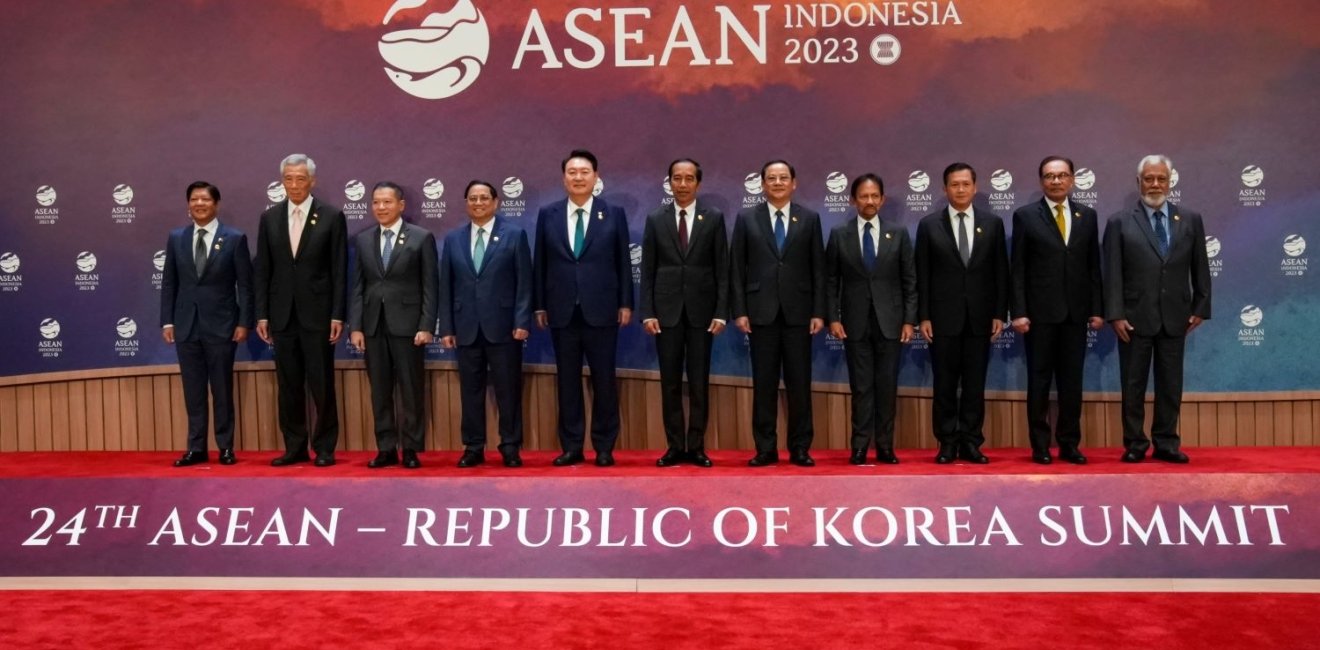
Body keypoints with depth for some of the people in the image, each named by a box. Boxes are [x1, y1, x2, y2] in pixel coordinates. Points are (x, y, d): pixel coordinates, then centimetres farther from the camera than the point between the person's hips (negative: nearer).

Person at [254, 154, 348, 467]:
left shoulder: (332, 216, -1)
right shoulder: (269, 218, 8)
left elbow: (339, 271, -3)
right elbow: (262, 271, 9)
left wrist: (337, 315, -7)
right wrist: (262, 315, 3)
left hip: (317, 313, -3)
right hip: (282, 314, 3)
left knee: (322, 384, 0)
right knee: (288, 386, 7)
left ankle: (325, 448, 11)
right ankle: (295, 447, 16)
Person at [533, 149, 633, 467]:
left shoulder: (614, 213, 3)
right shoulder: (547, 214, 6)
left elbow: (623, 262, 4)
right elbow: (540, 263, 7)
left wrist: (626, 303, 0)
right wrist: (539, 305, 4)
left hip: (601, 309, -1)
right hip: (562, 310, 1)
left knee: (604, 380, 3)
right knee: (567, 380, 6)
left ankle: (604, 447, 13)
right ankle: (571, 447, 14)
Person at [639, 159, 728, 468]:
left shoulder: (714, 217, 3)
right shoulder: (655, 219, 6)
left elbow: (722, 269, 1)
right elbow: (647, 270, 5)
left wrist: (721, 312, -6)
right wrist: (648, 312, -3)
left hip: (701, 310, -1)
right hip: (667, 310, 1)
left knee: (699, 382, 3)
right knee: (670, 382, 4)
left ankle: (696, 447, 10)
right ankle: (675, 446, 10)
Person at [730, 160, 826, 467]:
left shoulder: (810, 218, 7)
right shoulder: (746, 218, 6)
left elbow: (818, 268, 5)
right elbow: (737, 268, 3)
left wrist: (819, 312, -2)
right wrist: (739, 311, -4)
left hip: (798, 312, 0)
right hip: (761, 312, 0)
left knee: (799, 382, 3)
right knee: (764, 383, 3)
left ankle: (800, 448, 11)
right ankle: (765, 449, 9)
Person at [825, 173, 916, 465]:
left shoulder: (899, 233, 5)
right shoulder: (839, 234, 3)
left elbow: (910, 280, 5)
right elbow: (831, 281, 4)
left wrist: (909, 320, -2)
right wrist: (833, 318, -4)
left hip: (890, 321, 1)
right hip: (855, 322, 0)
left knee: (887, 386, 3)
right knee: (861, 386, 2)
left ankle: (885, 446, 10)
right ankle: (860, 446, 7)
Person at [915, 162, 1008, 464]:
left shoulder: (993, 223, 6)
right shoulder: (929, 225, 2)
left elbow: (1000, 272, 6)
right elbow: (922, 275, 1)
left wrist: (1000, 313, 1)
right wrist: (923, 316, -4)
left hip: (979, 317, 1)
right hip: (943, 317, -1)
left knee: (975, 384, 4)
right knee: (945, 384, 4)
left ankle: (971, 442, 12)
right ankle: (947, 443, 11)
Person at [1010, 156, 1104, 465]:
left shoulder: (1088, 215, 10)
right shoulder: (1025, 216, 1)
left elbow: (1094, 266, 10)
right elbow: (1017, 269, -2)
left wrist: (1097, 309, 4)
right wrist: (1018, 312, -9)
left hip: (1076, 312, 3)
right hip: (1040, 312, -3)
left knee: (1072, 381, 6)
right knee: (1039, 381, 3)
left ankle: (1070, 444, 14)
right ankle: (1040, 446, 10)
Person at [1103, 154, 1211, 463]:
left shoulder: (1190, 220, 8)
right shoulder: (1120, 223, 0)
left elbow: (1200, 268, 10)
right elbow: (1112, 273, -4)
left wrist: (1200, 308, 5)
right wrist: (1115, 315, -10)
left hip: (1175, 318, 2)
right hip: (1135, 318, -2)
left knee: (1171, 385, 7)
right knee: (1133, 386, 4)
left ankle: (1166, 444, 16)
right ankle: (1135, 445, 13)